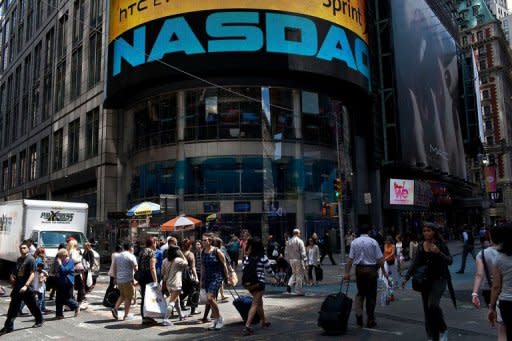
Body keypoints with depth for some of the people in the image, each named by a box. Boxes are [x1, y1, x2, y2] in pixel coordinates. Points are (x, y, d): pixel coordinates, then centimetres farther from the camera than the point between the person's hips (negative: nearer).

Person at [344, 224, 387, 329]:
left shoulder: (354, 242, 0)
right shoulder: (373, 242, -5)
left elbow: (350, 259, -2)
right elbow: (380, 259, -6)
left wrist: (347, 273, 2)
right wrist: (384, 271, 4)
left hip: (359, 269, 2)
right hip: (371, 269, -2)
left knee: (360, 293, 17)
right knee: (371, 295, 7)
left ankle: (358, 314, -1)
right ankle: (370, 321, 13)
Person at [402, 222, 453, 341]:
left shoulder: (440, 244, -5)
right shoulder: (421, 246, 6)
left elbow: (450, 261, -9)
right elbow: (415, 263, 10)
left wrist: (438, 252, -25)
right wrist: (406, 278, 5)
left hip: (439, 278, -4)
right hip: (425, 280, 5)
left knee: (433, 304, -21)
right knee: (427, 308, 6)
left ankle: (443, 330, 3)